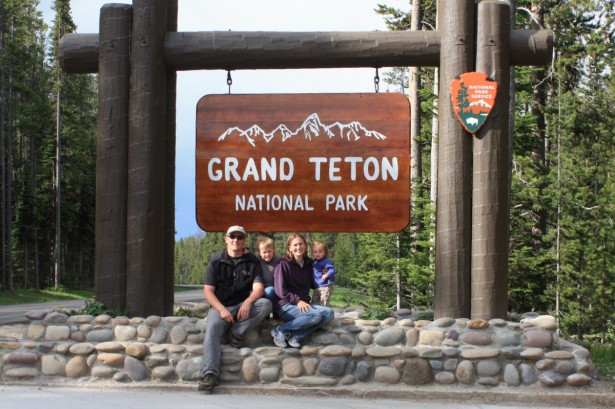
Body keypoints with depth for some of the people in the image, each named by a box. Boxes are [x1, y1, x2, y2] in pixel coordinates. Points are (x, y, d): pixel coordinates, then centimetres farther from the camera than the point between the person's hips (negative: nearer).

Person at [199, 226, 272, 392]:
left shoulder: (252, 261, 8)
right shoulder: (216, 261, 6)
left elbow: (258, 288, -3)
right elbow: (208, 291, 0)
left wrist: (248, 302, -25)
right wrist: (222, 310, -18)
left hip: (244, 306, 2)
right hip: (220, 306, -1)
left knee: (266, 304, -27)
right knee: (212, 328, -32)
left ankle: (235, 333, -21)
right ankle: (210, 374, -45)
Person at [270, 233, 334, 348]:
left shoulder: (308, 263, 12)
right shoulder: (284, 264, -5)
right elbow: (280, 290, -11)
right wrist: (297, 301, -21)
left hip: (303, 304, 6)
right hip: (287, 305, -6)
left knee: (329, 313, -19)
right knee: (316, 315, -31)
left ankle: (296, 336, -24)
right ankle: (280, 330, -18)